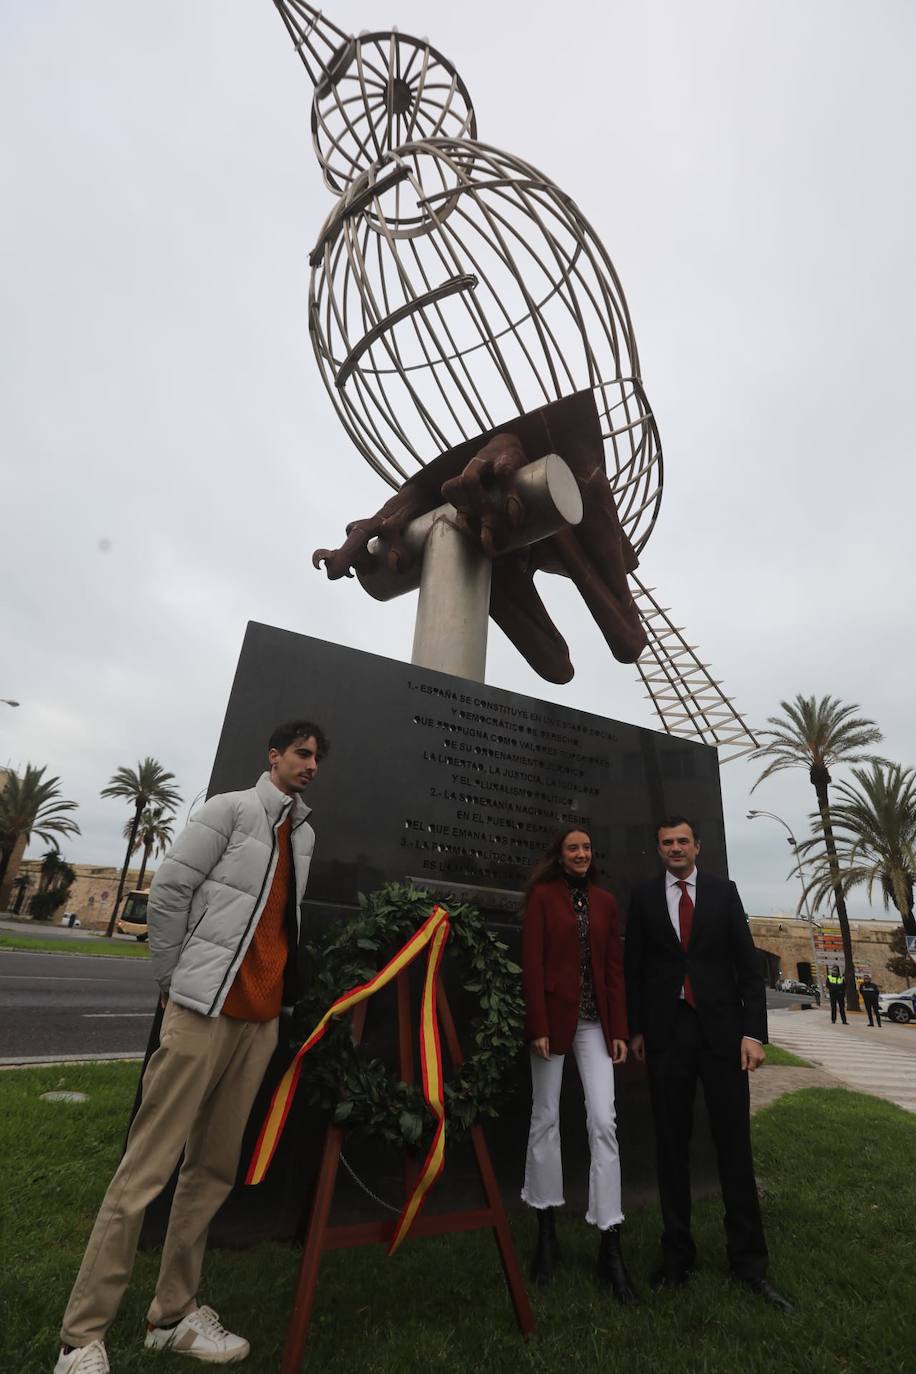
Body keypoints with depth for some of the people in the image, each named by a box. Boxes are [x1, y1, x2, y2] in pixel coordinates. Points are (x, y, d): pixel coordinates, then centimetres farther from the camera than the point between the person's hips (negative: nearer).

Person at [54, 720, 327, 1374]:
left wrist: (276, 991, 14)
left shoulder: (304, 833, 12)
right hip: (206, 1010, -6)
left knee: (213, 1170, 13)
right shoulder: (231, 809, -5)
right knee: (146, 1170, 0)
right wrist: (174, 983, -2)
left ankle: (174, 1317, 27)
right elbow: (169, 889, -7)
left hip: (262, 1018, 6)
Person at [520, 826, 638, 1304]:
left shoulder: (605, 900, 7)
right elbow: (531, 962, -8)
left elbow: (614, 966, 7)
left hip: (595, 1021, 3)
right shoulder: (542, 895, -5)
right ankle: (546, 1233, 27)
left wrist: (619, 1029, 3)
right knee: (545, 1119, 9)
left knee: (604, 1122, 0)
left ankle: (610, 1248, 11)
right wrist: (537, 1027, -12)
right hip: (553, 1015, -3)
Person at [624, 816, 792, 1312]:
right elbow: (633, 968, 5)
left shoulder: (724, 892, 2)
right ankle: (677, 1254, 25)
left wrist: (753, 1032, -5)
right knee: (671, 1146, 10)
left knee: (734, 1143, 7)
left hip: (720, 1030, 0)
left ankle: (748, 1259, 25)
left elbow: (748, 964, 1)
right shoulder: (644, 897, 2)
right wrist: (635, 1029, 3)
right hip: (666, 1032, 1)